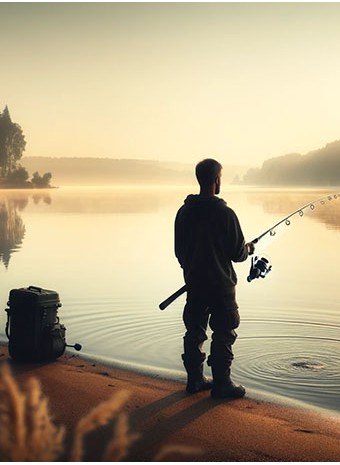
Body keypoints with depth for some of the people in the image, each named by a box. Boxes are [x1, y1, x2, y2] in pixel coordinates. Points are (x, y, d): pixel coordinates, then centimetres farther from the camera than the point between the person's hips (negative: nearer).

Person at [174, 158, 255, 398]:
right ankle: (221, 383, 10)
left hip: (193, 282, 6)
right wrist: (249, 249, 11)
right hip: (221, 284, -6)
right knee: (224, 334, 4)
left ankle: (195, 379, 23)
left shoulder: (184, 212, 1)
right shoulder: (225, 213, -17)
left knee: (194, 332, 14)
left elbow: (178, 250, 8)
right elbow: (238, 253, -12)